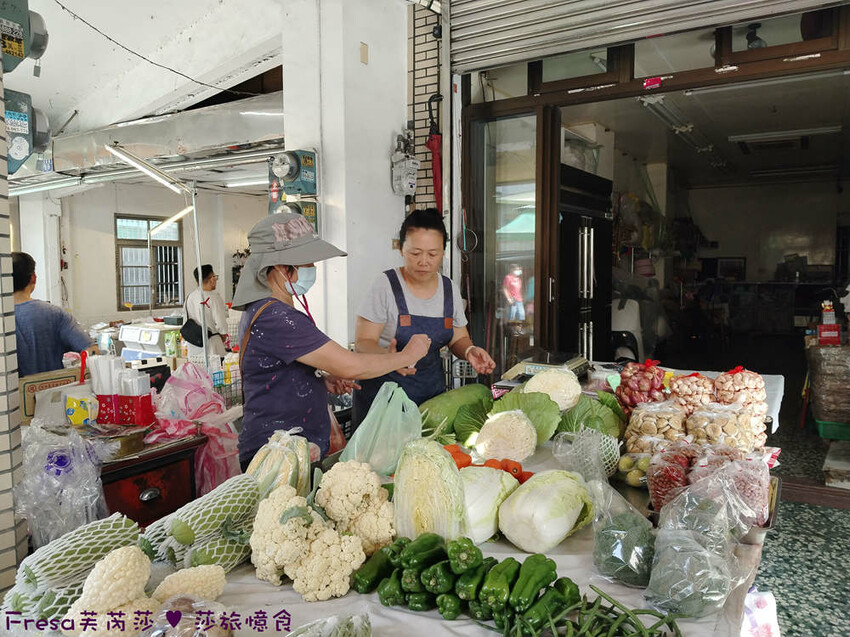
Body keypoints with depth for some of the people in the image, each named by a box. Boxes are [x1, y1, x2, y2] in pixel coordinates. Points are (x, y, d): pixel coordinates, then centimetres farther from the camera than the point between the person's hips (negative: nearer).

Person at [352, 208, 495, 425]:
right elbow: (363, 342, -13)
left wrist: (469, 351, -10)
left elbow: (458, 338, 12)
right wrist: (388, 356, -34)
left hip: (432, 391, 4)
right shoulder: (385, 286, -11)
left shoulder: (450, 289, 3)